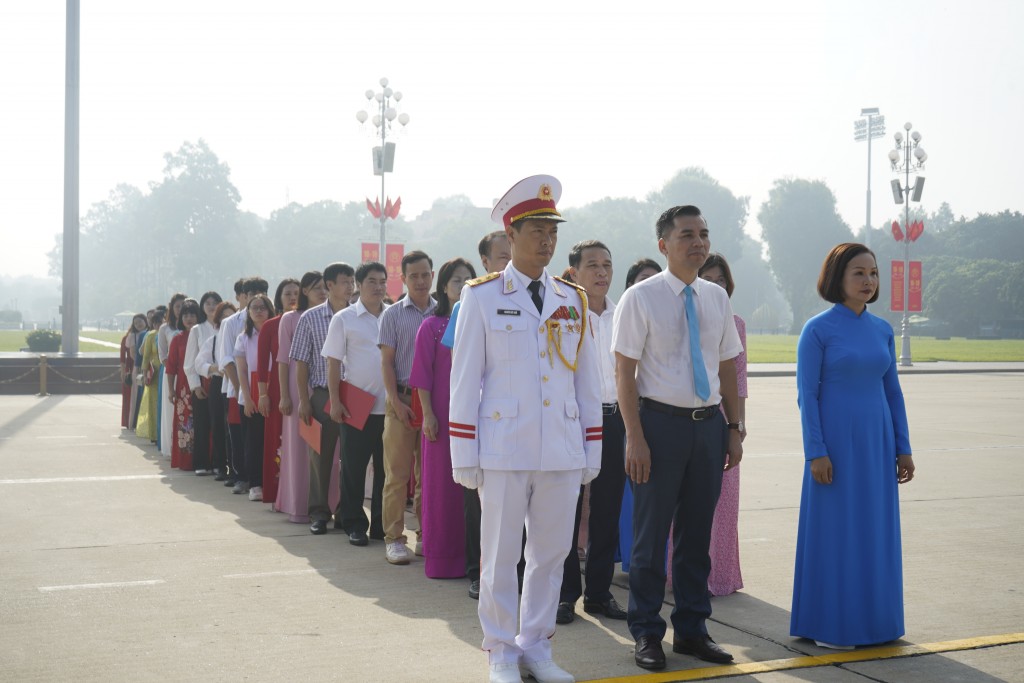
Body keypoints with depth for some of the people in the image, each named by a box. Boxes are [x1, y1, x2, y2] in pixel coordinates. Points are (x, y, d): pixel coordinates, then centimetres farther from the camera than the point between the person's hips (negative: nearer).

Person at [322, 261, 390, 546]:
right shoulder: (344, 319, 0)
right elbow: (333, 363, 0)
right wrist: (335, 401, -6)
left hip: (389, 405, 3)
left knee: (386, 467, 7)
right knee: (354, 467, 4)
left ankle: (381, 524, 18)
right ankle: (353, 524, 14)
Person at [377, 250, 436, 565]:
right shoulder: (393, 314, 4)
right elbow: (387, 362, 1)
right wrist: (397, 402, -8)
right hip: (402, 400, -2)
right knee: (397, 472, -2)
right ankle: (393, 538, 3)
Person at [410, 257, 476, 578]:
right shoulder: (432, 326, 0)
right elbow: (424, 375, -2)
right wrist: (428, 415, -8)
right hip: (443, 416, -3)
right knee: (442, 483, 4)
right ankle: (442, 559, 12)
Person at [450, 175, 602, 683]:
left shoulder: (574, 301, 10)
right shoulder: (481, 296, -1)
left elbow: (587, 380, 11)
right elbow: (464, 378, -2)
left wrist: (592, 450, 8)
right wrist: (464, 455, -5)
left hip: (562, 451, 3)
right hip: (504, 450, -3)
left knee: (551, 554, 10)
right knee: (500, 558, 5)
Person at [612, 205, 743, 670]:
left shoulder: (717, 297, 9)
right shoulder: (640, 298, -6)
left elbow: (727, 368, 14)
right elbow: (624, 371, -9)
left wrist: (733, 429, 9)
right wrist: (634, 437, -14)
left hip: (708, 423, 5)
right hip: (661, 421, -5)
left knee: (698, 532, 13)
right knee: (652, 532, 4)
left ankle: (692, 629, 26)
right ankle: (646, 633, 18)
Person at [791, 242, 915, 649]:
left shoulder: (882, 330, 9)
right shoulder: (817, 330, -7)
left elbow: (893, 391, 12)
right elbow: (806, 394, -9)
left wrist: (903, 448, 8)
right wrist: (815, 452, -14)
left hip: (877, 446, 5)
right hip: (836, 444, -5)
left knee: (877, 532, 9)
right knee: (834, 531, 1)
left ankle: (872, 619, 21)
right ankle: (828, 626, 11)